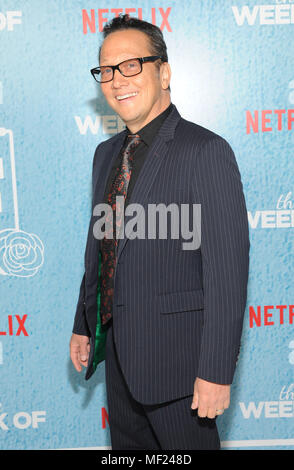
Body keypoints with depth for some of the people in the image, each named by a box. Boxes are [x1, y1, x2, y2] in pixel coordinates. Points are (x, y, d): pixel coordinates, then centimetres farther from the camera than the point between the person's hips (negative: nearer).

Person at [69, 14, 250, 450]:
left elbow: (227, 268, -20)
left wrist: (216, 371, -21)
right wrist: (83, 326, 17)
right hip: (119, 352, 8)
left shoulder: (206, 151, -16)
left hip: (177, 356, -7)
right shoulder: (107, 153, 10)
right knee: (127, 447, 21)